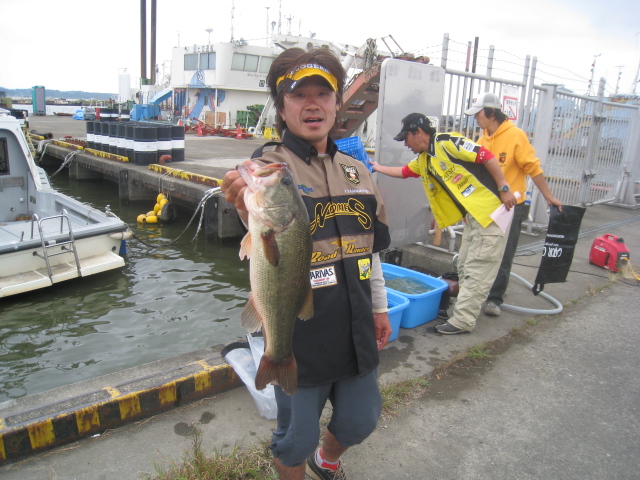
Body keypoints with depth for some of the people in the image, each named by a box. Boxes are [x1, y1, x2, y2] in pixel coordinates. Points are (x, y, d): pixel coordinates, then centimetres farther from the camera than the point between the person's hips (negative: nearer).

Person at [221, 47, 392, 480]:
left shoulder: (356, 171, 6)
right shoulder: (268, 168, -13)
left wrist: (380, 306, 19)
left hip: (356, 331, 6)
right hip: (300, 338, -6)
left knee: (361, 421, 24)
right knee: (297, 439, 13)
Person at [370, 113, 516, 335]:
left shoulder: (447, 143, -13)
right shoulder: (423, 160, 14)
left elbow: (487, 156, -16)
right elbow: (403, 171, 31)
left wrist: (504, 188, -16)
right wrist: (377, 167, 39)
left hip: (489, 212, -9)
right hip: (471, 217, 9)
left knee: (477, 270, -5)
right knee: (465, 267, 15)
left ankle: (463, 320, -1)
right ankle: (464, 306, 27)